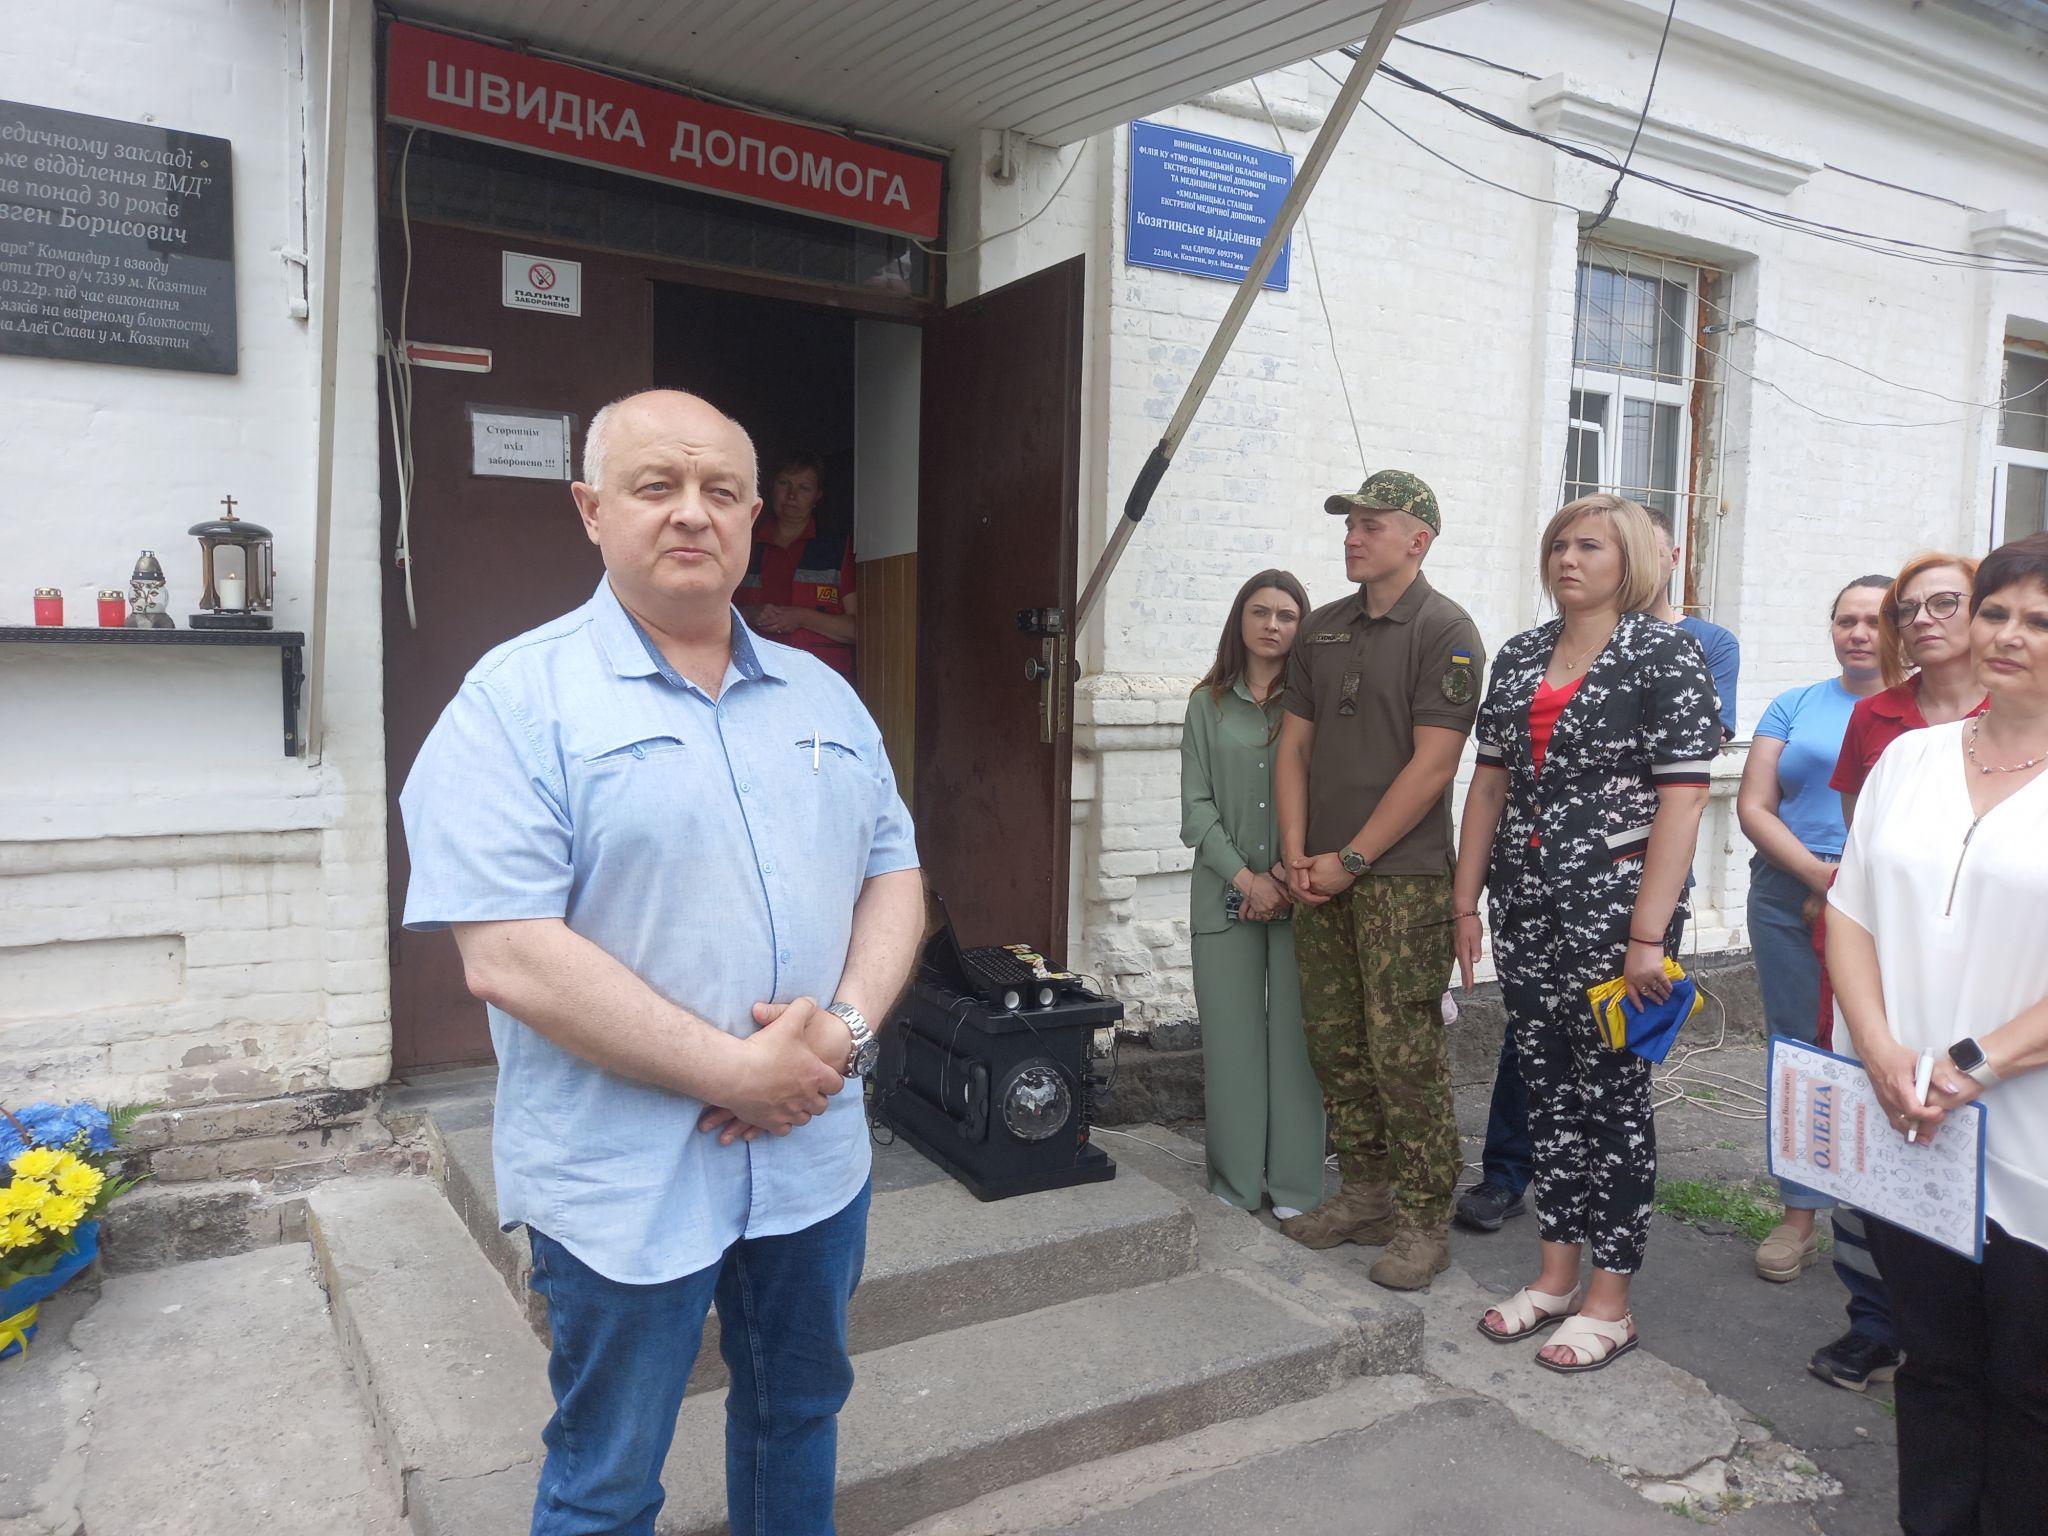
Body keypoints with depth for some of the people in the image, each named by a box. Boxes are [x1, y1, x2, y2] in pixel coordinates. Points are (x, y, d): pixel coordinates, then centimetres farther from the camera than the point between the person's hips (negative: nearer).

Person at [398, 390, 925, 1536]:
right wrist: (735, 1070, -20)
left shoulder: (823, 696, 7)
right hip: (623, 1177, -5)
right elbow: (508, 957, -20)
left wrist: (848, 1029, -11)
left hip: (819, 1156, 6)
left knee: (801, 1414, 25)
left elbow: (893, 870, 7)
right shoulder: (522, 699, -12)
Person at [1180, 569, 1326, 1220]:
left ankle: (1295, 1185, 11)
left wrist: (1288, 872, -11)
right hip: (1226, 892, 2)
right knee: (1231, 1035, 5)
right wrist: (1246, 878, -7)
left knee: (1295, 1035, 0)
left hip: (1299, 892, -1)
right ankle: (1237, 1180, 17)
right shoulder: (1208, 705, 8)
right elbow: (1196, 807, 3)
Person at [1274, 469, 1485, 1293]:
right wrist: (1296, 853, 2)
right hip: (1320, 877, 6)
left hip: (1402, 877, -6)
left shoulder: (1445, 630, -6)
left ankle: (1423, 1220, 10)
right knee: (1335, 1042, 11)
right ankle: (1364, 1193, 26)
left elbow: (1432, 766, -12)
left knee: (1405, 1052, -3)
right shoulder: (1323, 628, 13)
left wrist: (1350, 860, -12)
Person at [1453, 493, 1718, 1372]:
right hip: (1526, 911, 6)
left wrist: (1648, 933, -18)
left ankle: (1608, 1301, 18)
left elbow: (1681, 798, -13)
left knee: (1613, 1096, 4)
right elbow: (1490, 781, 13)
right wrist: (1465, 903, 10)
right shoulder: (1520, 657, 11)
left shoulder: (1665, 657, -6)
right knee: (1548, 1091, 13)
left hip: (1615, 911, -5)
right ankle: (1555, 1277, 27)